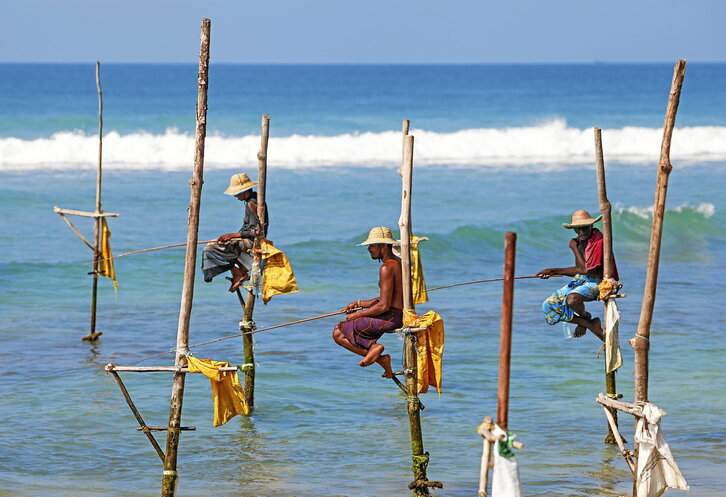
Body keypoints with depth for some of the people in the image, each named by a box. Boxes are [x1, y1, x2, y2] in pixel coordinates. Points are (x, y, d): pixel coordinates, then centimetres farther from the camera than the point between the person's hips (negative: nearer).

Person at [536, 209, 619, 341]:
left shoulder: (598, 241, -18)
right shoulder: (580, 241, 10)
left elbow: (587, 270, -21)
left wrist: (575, 248, -11)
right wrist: (553, 271, 11)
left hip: (597, 281, -9)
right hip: (581, 280, 9)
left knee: (572, 299, -39)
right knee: (548, 306, -2)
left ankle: (585, 317, 1)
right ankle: (592, 326, 0)